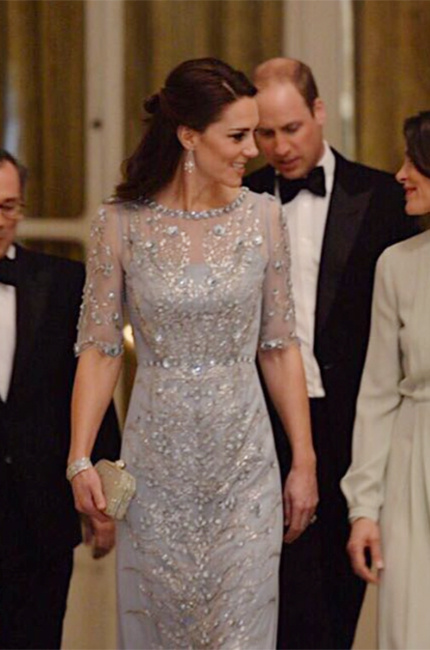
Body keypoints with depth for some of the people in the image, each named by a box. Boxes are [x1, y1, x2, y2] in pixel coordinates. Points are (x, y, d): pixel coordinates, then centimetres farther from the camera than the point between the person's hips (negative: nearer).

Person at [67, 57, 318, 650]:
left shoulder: (261, 216, -1)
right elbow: (100, 349, -2)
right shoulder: (122, 223, -5)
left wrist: (305, 461, 3)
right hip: (157, 462, -1)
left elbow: (279, 348, 4)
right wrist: (80, 459, -10)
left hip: (244, 463, 1)